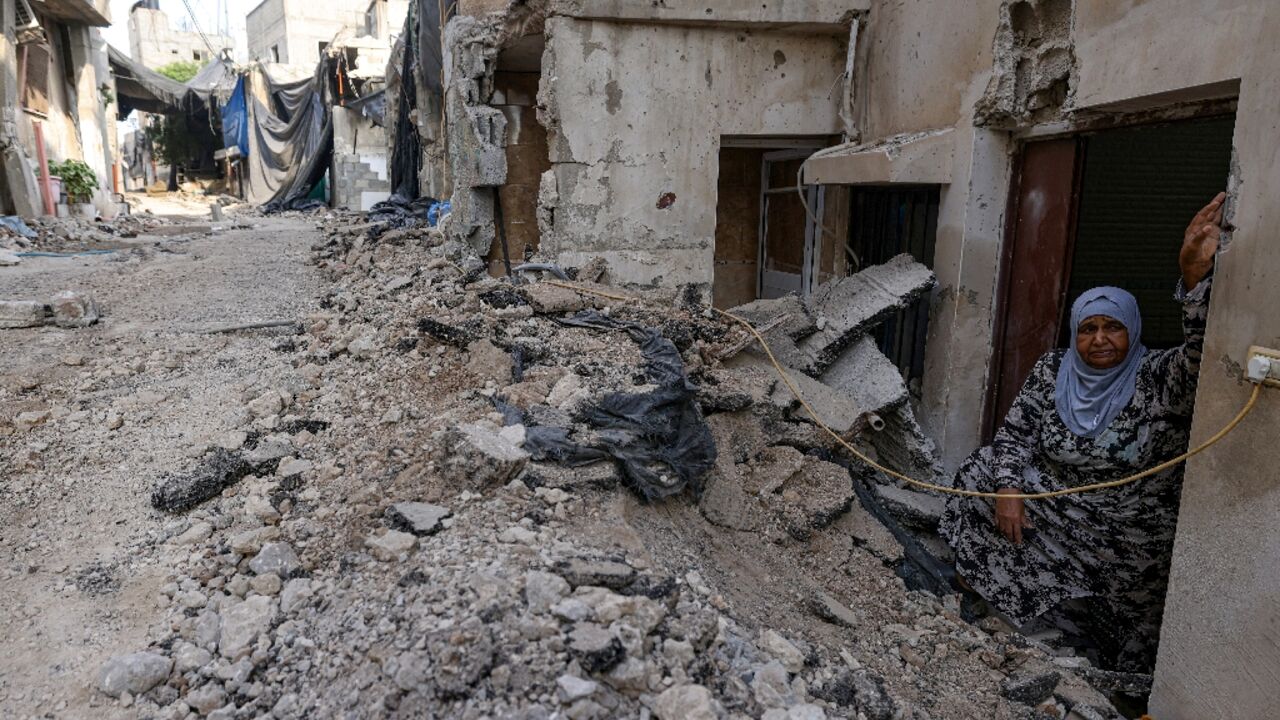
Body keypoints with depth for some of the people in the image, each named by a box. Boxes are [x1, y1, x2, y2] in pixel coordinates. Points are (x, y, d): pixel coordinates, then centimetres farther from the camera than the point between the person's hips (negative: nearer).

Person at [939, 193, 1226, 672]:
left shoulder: (1159, 380, -17)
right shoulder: (1052, 372, -5)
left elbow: (1201, 355, -37)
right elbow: (1015, 433, -3)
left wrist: (1195, 274, -53)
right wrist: (1008, 490, -20)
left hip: (1127, 538, -3)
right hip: (1055, 508, 3)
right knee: (983, 473, -9)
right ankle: (980, 575, 12)